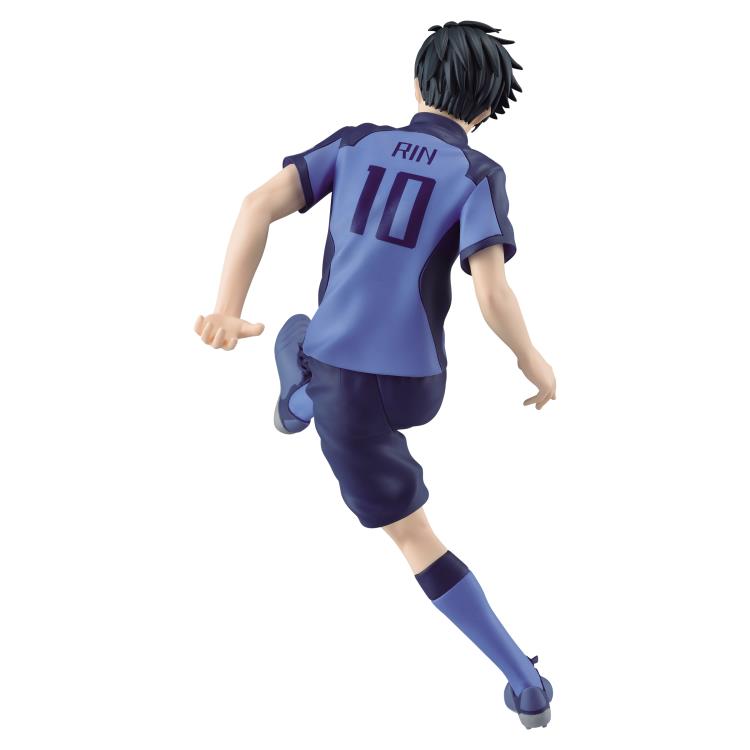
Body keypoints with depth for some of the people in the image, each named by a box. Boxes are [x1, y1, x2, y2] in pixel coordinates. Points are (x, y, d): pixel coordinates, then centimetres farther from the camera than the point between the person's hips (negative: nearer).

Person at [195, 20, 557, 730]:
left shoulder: (357, 142, 1)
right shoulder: (477, 175, -9)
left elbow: (260, 203, -12)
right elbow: (493, 293, -23)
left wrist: (227, 311, -17)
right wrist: (534, 362, -4)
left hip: (340, 375, -2)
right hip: (415, 385, 3)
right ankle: (298, 406, 65)